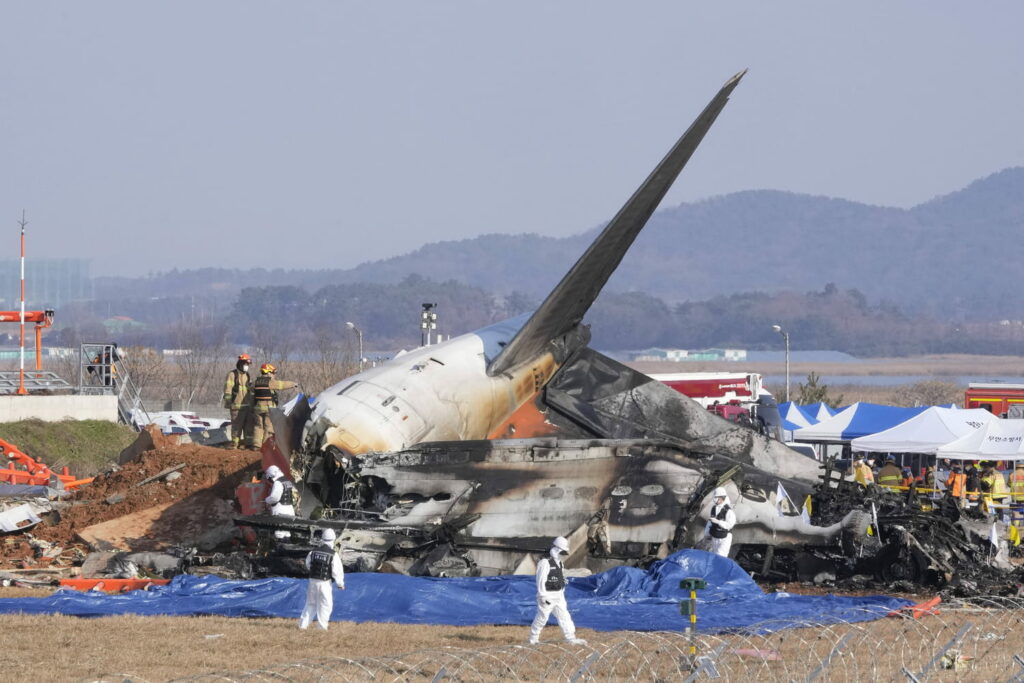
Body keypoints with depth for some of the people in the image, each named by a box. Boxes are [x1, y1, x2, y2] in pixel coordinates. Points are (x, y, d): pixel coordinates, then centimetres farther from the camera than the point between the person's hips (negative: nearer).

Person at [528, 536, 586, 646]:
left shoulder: (559, 563, 12)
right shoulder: (545, 563, -16)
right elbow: (541, 580, -19)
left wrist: (562, 593, 22)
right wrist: (543, 597, -21)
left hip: (558, 595, 8)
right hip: (547, 596, -8)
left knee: (564, 616, 5)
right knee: (542, 617, 0)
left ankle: (570, 638, 7)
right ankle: (533, 638, 13)